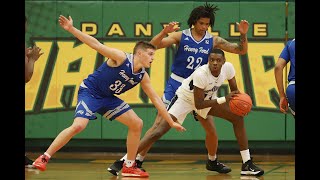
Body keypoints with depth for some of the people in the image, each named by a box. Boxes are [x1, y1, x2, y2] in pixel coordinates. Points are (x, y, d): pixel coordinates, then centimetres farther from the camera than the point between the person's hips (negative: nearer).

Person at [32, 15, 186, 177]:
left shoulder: (142, 76, 1)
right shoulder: (121, 58, -19)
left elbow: (156, 100, 8)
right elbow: (96, 45, -23)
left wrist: (171, 122, 7)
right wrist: (71, 29, -32)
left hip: (107, 98, 8)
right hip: (89, 91, -8)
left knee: (136, 124, 2)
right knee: (78, 126, -27)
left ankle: (129, 166, 12)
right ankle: (44, 158, -16)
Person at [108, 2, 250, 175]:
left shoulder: (213, 41, 0)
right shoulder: (181, 36, -6)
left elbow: (241, 50, 1)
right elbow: (153, 45, -16)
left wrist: (243, 35, -17)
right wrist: (164, 32, -35)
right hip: (176, 86, -3)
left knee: (211, 129, 0)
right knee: (159, 127, -11)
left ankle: (212, 162, 27)